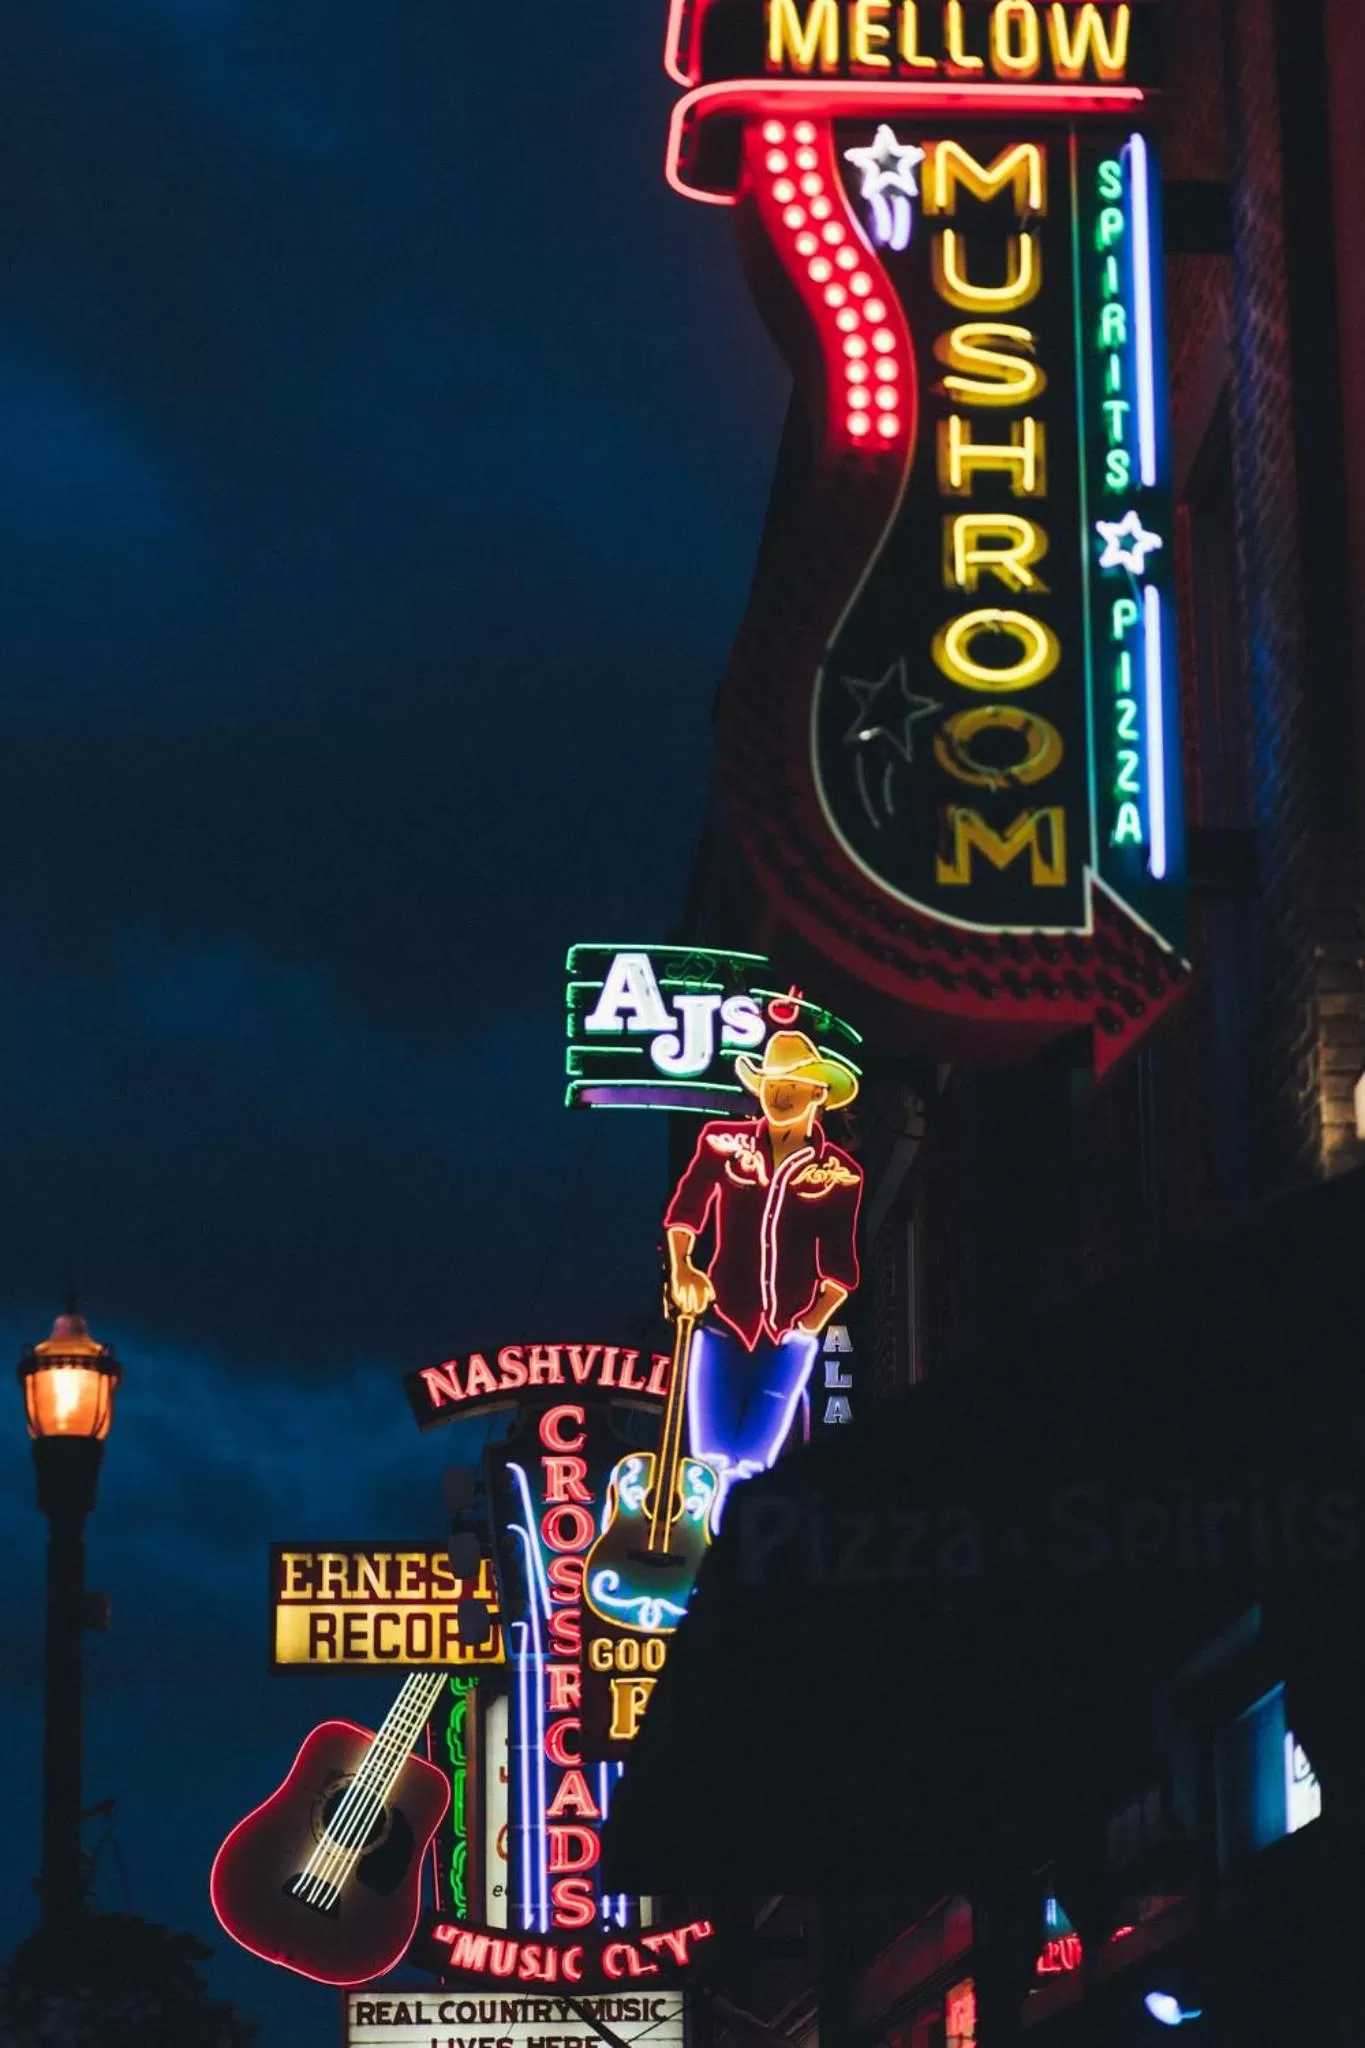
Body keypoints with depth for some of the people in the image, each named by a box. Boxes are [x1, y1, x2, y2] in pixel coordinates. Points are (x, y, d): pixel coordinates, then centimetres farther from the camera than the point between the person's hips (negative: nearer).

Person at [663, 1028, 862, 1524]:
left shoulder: (839, 1174, 1)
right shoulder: (724, 1144, 2)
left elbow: (840, 1266, 4)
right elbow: (685, 1209, 3)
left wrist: (812, 1324, -3)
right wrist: (681, 1268, -12)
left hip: (788, 1335, 0)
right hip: (722, 1323, 0)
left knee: (751, 1463, -2)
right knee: (711, 1456, -5)